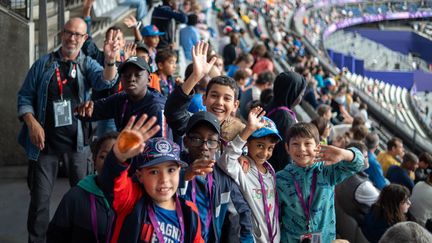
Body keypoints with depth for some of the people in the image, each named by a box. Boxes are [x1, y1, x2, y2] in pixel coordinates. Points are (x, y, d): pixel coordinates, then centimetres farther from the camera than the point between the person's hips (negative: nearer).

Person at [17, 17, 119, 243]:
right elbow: (25, 95, 7)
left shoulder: (88, 64, 4)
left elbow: (104, 81, -17)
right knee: (40, 197, 3)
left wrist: (110, 61, -38)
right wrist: (32, 122, -10)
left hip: (77, 141, 0)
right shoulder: (43, 64, 6)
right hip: (45, 140, 0)